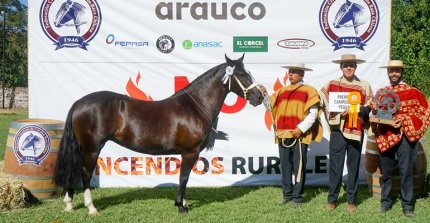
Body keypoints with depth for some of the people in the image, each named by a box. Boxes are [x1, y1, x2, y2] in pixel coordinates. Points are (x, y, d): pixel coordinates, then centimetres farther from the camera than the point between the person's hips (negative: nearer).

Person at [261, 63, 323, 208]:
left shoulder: (309, 91, -1)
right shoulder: (281, 91, 16)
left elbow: (313, 113, -8)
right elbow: (271, 106, 18)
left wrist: (301, 128, -17)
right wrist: (265, 95, 1)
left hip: (299, 135, -5)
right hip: (283, 135, 5)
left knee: (299, 167, 0)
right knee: (285, 166, 11)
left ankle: (297, 197, 8)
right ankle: (287, 194, 22)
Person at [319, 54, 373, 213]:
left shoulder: (364, 86, 8)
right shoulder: (331, 85, 7)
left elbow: (369, 109, 8)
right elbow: (326, 107, 6)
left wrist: (361, 109, -12)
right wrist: (338, 112, -10)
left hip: (356, 130, 1)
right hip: (337, 130, 0)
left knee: (354, 166, 5)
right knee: (335, 165, -1)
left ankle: (352, 200, 14)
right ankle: (332, 199, 10)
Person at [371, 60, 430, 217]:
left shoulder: (412, 92, 0)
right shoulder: (380, 92, 13)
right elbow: (376, 114, 19)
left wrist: (404, 121, -13)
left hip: (404, 135, -4)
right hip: (385, 136, 4)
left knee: (405, 170, -4)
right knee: (386, 170, 9)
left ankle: (407, 204, 4)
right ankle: (386, 200, 21)